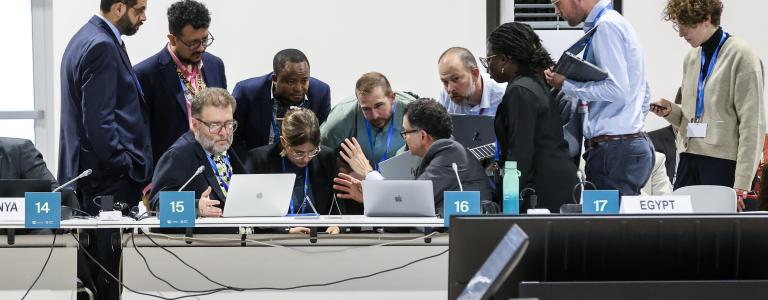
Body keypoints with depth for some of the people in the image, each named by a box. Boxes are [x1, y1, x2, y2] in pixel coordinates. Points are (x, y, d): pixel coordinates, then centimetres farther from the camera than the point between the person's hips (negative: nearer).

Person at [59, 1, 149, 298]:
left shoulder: (86, 38, 16)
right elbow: (98, 122, -21)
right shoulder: (102, 47, -16)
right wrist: (128, 168, -14)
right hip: (109, 178, -10)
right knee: (111, 272, -8)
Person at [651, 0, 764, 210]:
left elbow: (752, 124, -10)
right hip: (690, 159, 7)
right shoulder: (692, 57, 16)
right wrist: (671, 111, 3)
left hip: (723, 162, -7)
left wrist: (741, 184, -15)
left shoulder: (741, 57, -7)